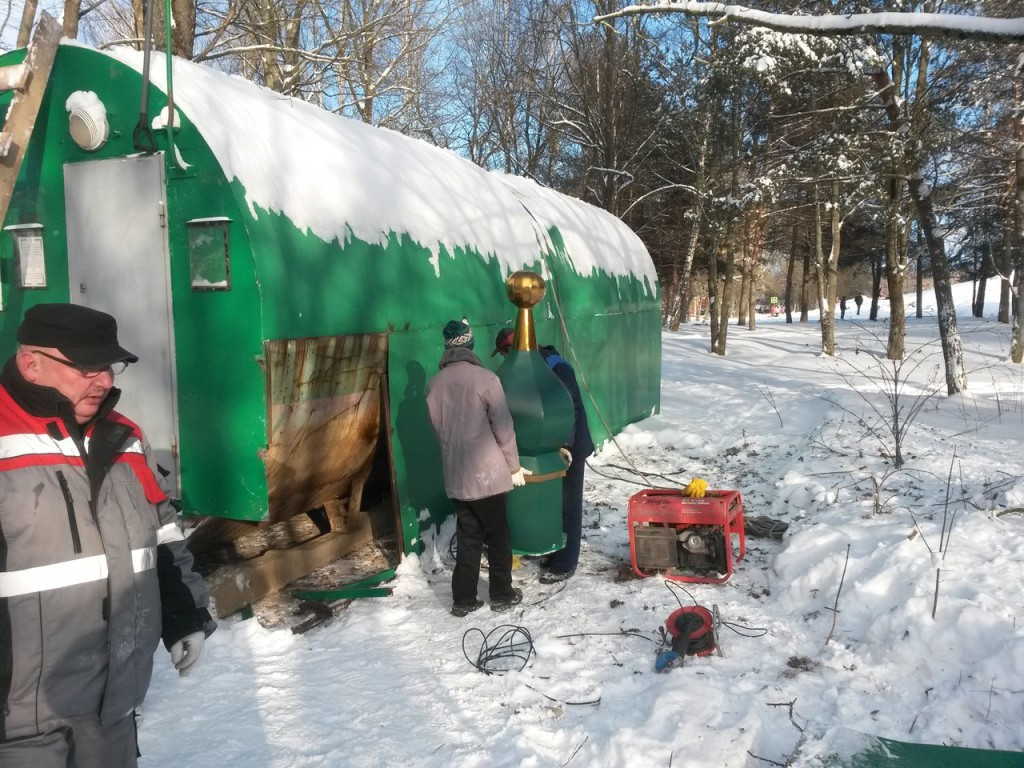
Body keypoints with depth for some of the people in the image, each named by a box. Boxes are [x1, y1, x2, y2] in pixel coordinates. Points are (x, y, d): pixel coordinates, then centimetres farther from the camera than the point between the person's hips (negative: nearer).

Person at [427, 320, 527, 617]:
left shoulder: (434, 384, 2)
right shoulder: (485, 378, -14)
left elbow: (438, 430, 11)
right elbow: (503, 429, -10)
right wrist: (514, 466, 2)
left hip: (454, 476, 5)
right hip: (488, 474, -4)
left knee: (467, 537, 15)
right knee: (498, 537, 11)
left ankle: (463, 599, 19)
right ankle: (502, 595, 23)